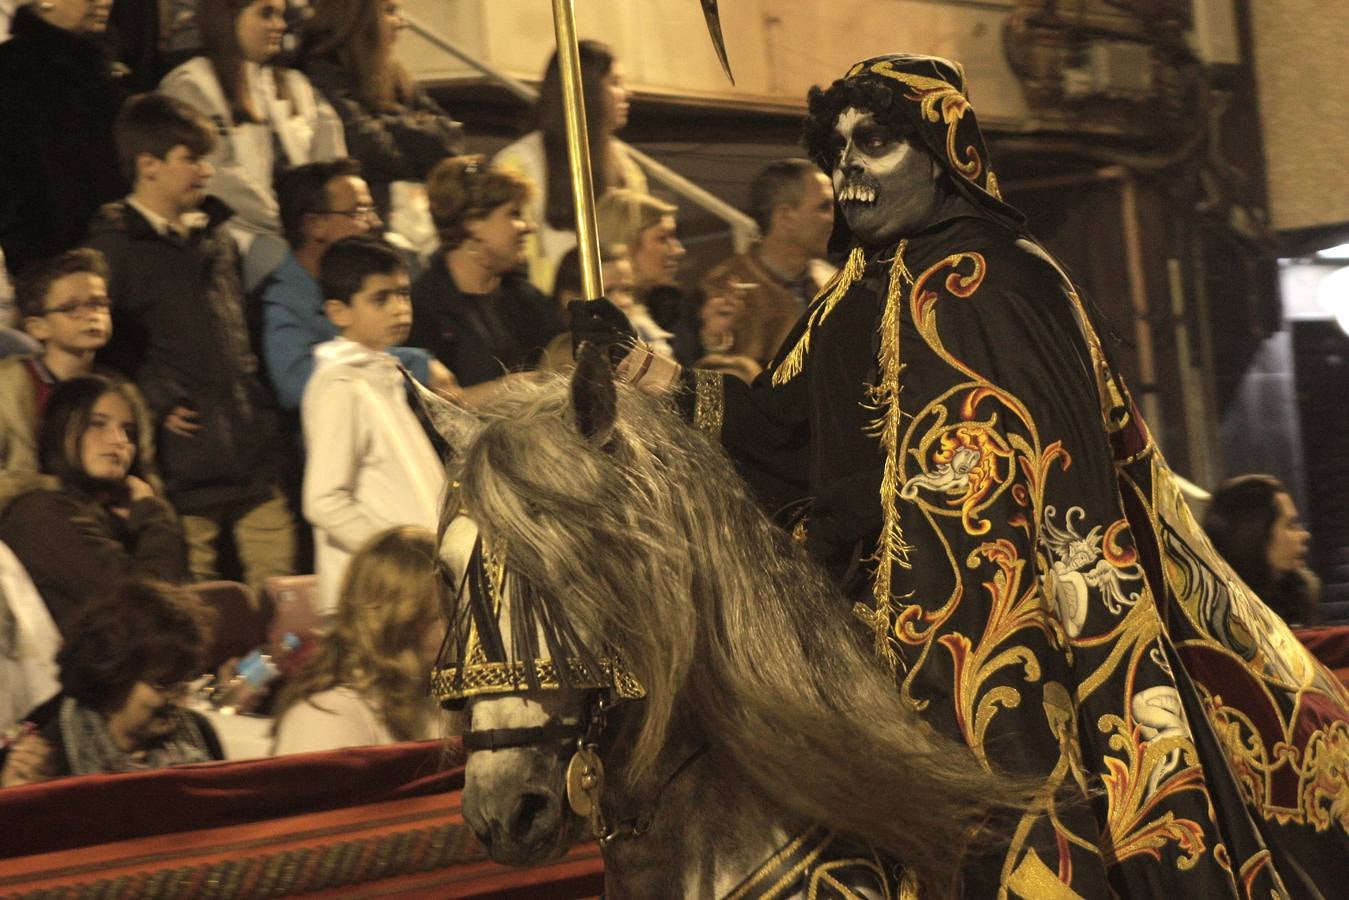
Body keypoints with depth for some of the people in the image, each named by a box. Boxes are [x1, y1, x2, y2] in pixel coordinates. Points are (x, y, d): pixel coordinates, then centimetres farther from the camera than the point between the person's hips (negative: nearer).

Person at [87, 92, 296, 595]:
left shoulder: (216, 238, 17)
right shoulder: (115, 244, -4)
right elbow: (102, 350, -8)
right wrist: (154, 407, -12)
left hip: (253, 460, 6)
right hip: (184, 466, -6)